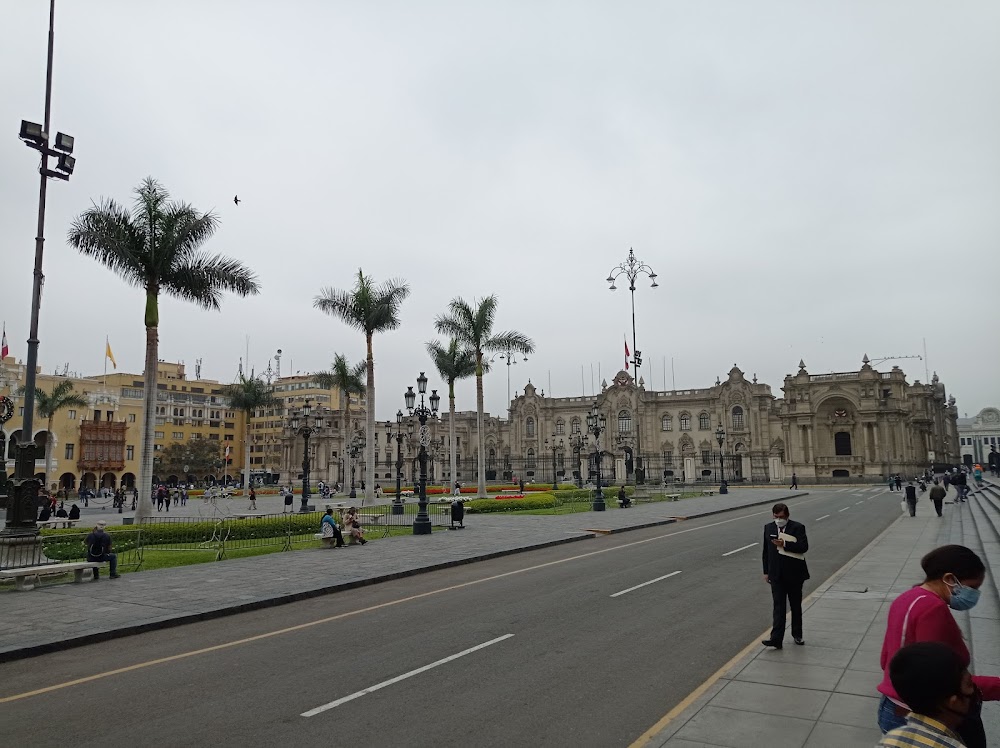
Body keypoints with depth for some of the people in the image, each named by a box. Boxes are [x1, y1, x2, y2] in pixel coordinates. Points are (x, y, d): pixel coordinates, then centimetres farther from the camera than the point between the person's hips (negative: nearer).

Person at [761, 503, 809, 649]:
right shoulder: (768, 528, 5)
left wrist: (785, 544, -26)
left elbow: (804, 547, -18)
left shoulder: (798, 527, -6)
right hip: (776, 576, 2)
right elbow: (766, 552, 11)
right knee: (778, 607, -4)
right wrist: (766, 572, 9)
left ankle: (797, 635, 30)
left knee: (796, 606, 14)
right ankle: (776, 639, -8)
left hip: (794, 574, -1)